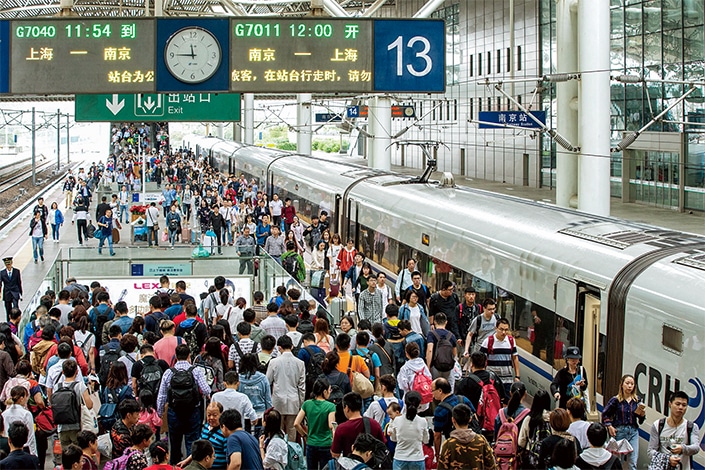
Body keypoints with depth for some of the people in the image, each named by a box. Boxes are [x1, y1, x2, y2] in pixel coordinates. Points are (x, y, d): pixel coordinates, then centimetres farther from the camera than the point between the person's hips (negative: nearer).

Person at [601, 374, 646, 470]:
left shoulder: (637, 400, 4)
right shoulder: (615, 400, -3)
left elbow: (641, 419, 8)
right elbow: (605, 414, 7)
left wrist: (642, 412, -12)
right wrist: (610, 427, -2)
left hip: (633, 431, 2)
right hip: (619, 431, -2)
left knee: (633, 462, -3)